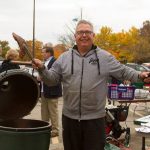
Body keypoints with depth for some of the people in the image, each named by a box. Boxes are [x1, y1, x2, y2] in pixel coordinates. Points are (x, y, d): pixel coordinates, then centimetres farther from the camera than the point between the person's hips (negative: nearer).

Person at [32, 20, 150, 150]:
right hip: (70, 117, 2)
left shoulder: (105, 57, 1)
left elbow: (123, 72, 6)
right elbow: (52, 79, 4)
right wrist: (42, 69, -14)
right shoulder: (64, 58, 4)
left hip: (95, 118, -1)